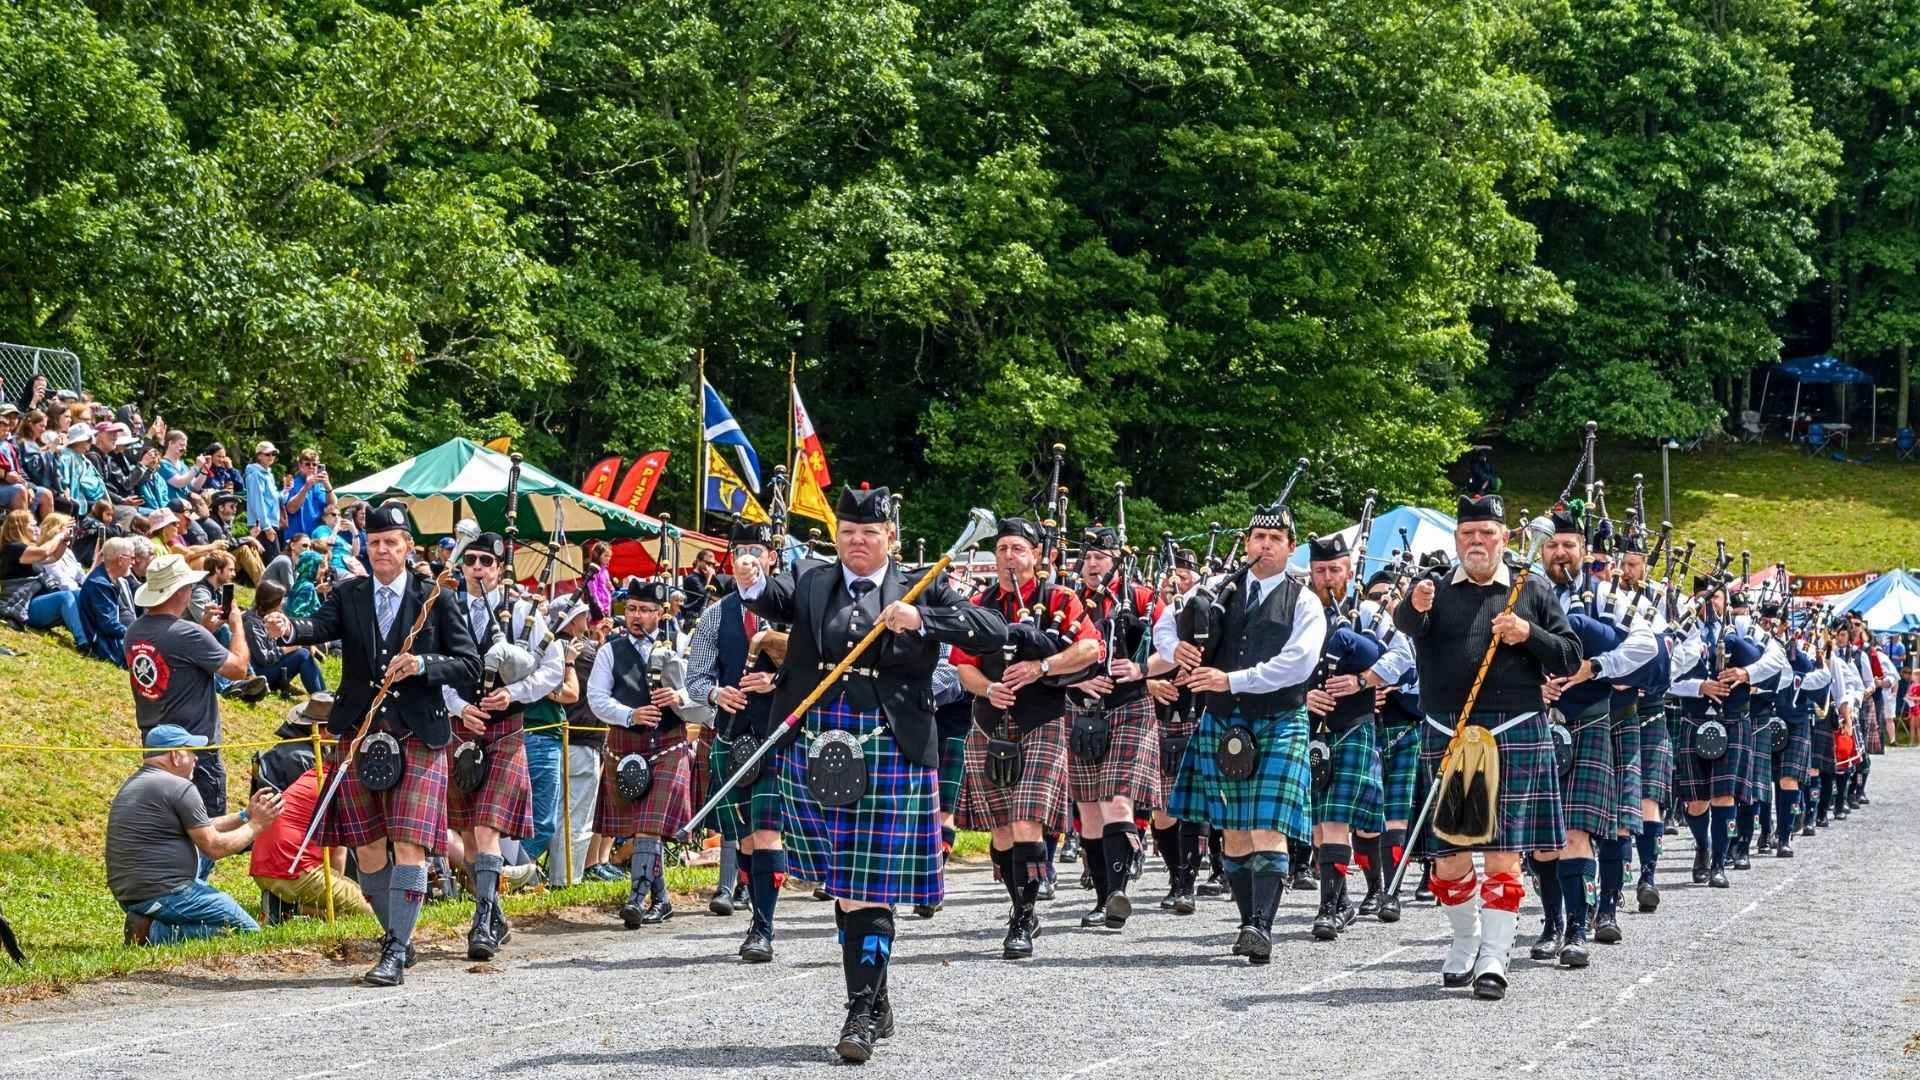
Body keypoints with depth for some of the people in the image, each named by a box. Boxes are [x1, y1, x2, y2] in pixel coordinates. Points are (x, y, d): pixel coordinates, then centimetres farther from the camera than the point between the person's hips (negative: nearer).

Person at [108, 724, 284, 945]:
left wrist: (245, 815, 22)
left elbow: (199, 829, 23)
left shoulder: (131, 785, 17)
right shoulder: (179, 788, -13)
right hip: (163, 894, -10)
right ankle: (159, 932, -12)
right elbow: (214, 848, -10)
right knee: (249, 930, -2)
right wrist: (256, 825, 4)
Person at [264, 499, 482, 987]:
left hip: (418, 736, -3)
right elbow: (321, 626, -11)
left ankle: (394, 954, -13)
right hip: (358, 733, 3)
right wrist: (289, 629, -34)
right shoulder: (349, 595, 9)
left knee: (409, 845, -12)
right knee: (368, 848, 7)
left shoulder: (435, 599, 3)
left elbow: (470, 665, 1)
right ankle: (397, 937, 23)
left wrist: (423, 665, -16)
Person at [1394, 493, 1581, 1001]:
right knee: (1449, 854, 4)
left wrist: (1528, 634, -11)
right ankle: (1465, 941, 24)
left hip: (1514, 735, -1)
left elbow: (1570, 658, 7)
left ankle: (1493, 958, -5)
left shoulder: (1532, 591, 9)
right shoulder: (1435, 590, 8)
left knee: (1504, 850, -6)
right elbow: (1404, 623, -14)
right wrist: (1414, 606, -38)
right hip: (1448, 736, 1)